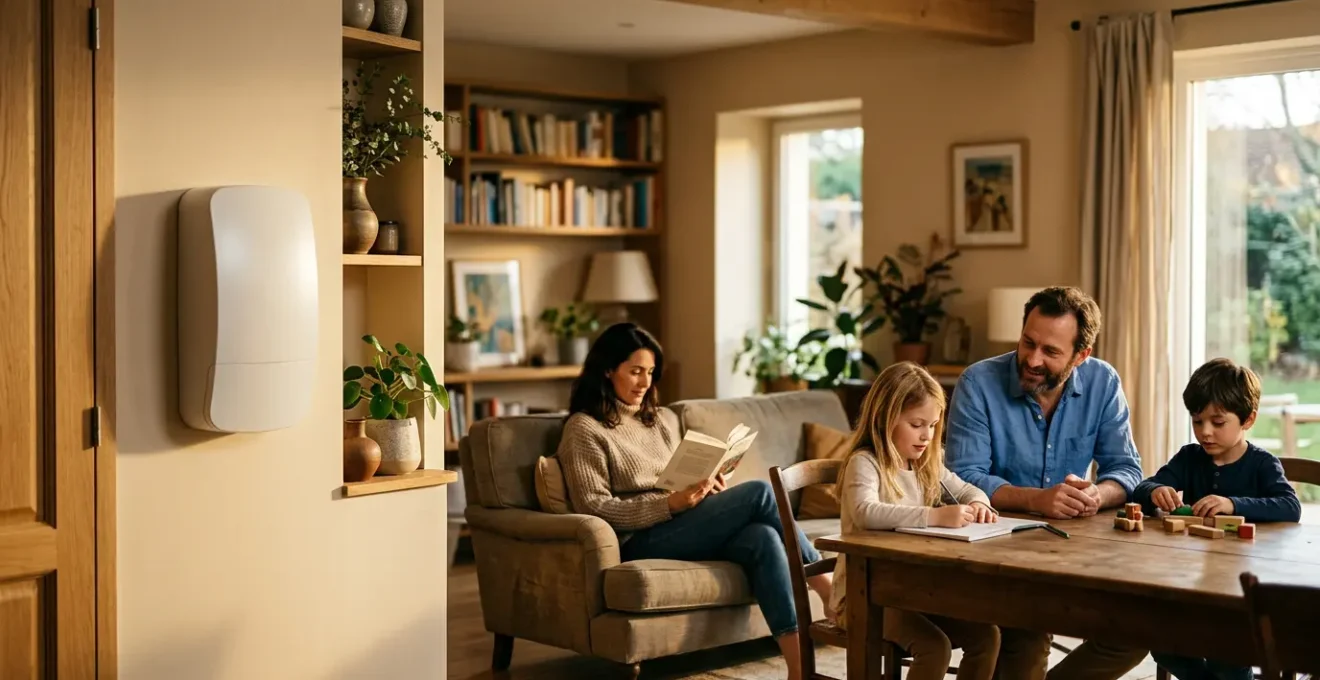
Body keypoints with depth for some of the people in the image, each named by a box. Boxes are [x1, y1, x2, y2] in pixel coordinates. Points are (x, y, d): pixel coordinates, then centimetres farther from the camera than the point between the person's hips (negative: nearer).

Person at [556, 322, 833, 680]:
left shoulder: (665, 419, 22)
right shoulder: (584, 429, 0)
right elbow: (594, 508, -9)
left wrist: (708, 488, 1)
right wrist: (670, 504, -20)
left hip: (685, 529, 7)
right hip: (639, 541, -7)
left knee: (762, 538, -27)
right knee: (759, 492, -20)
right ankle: (829, 591, -11)